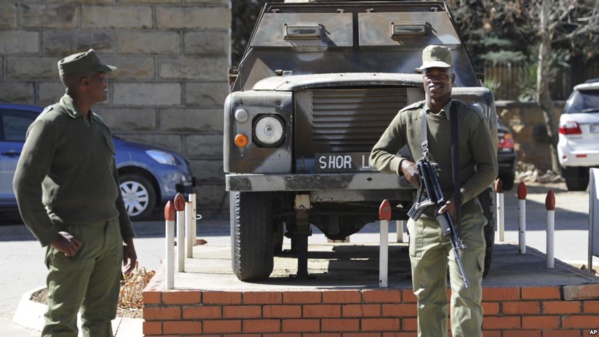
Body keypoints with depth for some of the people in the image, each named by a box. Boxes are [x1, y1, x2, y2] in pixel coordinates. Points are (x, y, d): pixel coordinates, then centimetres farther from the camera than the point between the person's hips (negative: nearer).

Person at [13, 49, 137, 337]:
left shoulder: (98, 126, 15)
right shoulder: (50, 124, -10)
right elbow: (24, 184, -16)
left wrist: (127, 238, 18)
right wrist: (50, 236, -20)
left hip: (108, 234, 8)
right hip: (74, 239, -8)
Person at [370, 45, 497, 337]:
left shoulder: (471, 119, -3)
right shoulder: (408, 117, 4)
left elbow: (488, 169, -3)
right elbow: (377, 154, 10)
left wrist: (458, 199, -17)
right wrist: (402, 165, -12)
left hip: (464, 222, -3)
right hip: (424, 223, 3)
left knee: (466, 296, -10)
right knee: (427, 301, 9)